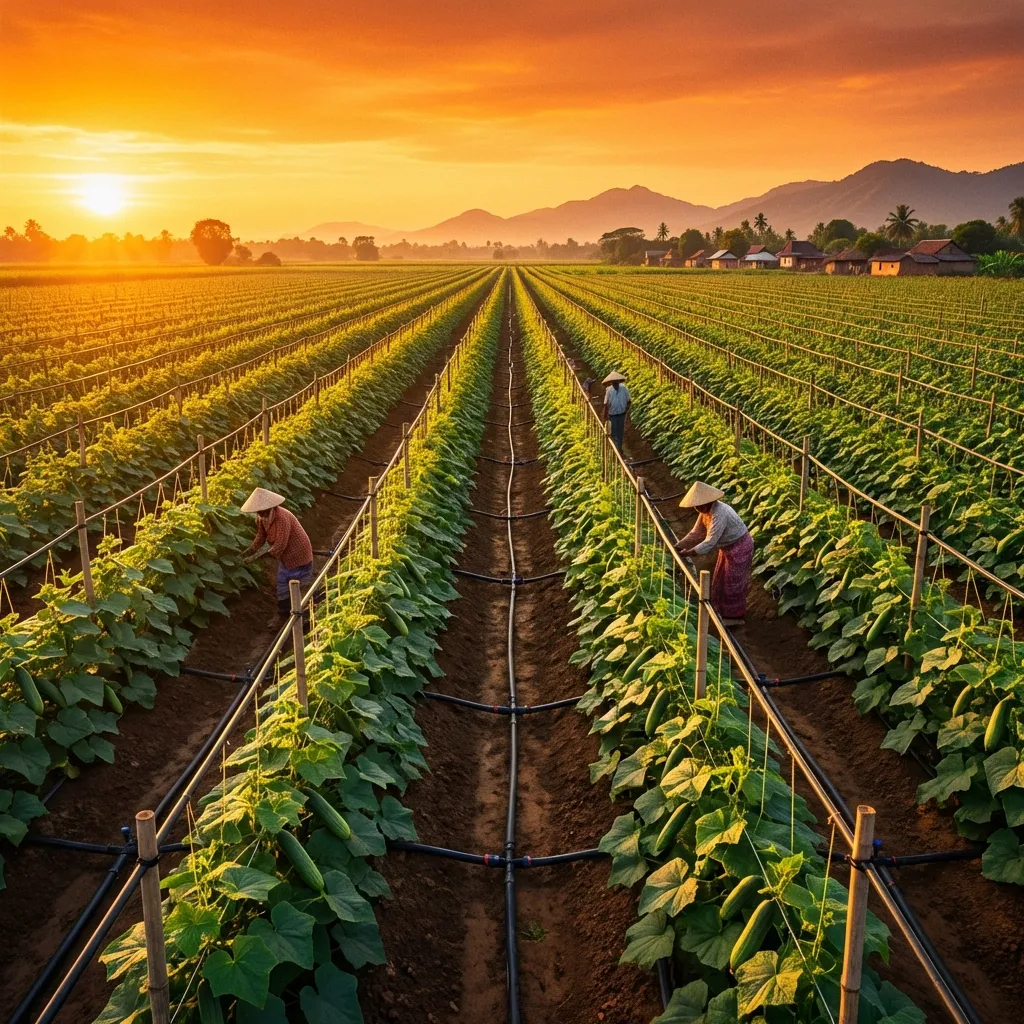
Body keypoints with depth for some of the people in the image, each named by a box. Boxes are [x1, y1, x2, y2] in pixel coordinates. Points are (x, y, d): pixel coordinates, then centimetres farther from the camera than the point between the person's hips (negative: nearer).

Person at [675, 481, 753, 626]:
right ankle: (723, 609, 36)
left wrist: (686, 553, -32)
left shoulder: (719, 515, -34)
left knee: (733, 582, 3)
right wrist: (678, 546, -9)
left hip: (739, 547, -9)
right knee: (721, 579, 20)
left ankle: (734, 616, 17)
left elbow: (709, 543, -34)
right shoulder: (706, 510, -5)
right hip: (728, 546, 9)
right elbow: (696, 533, 0)